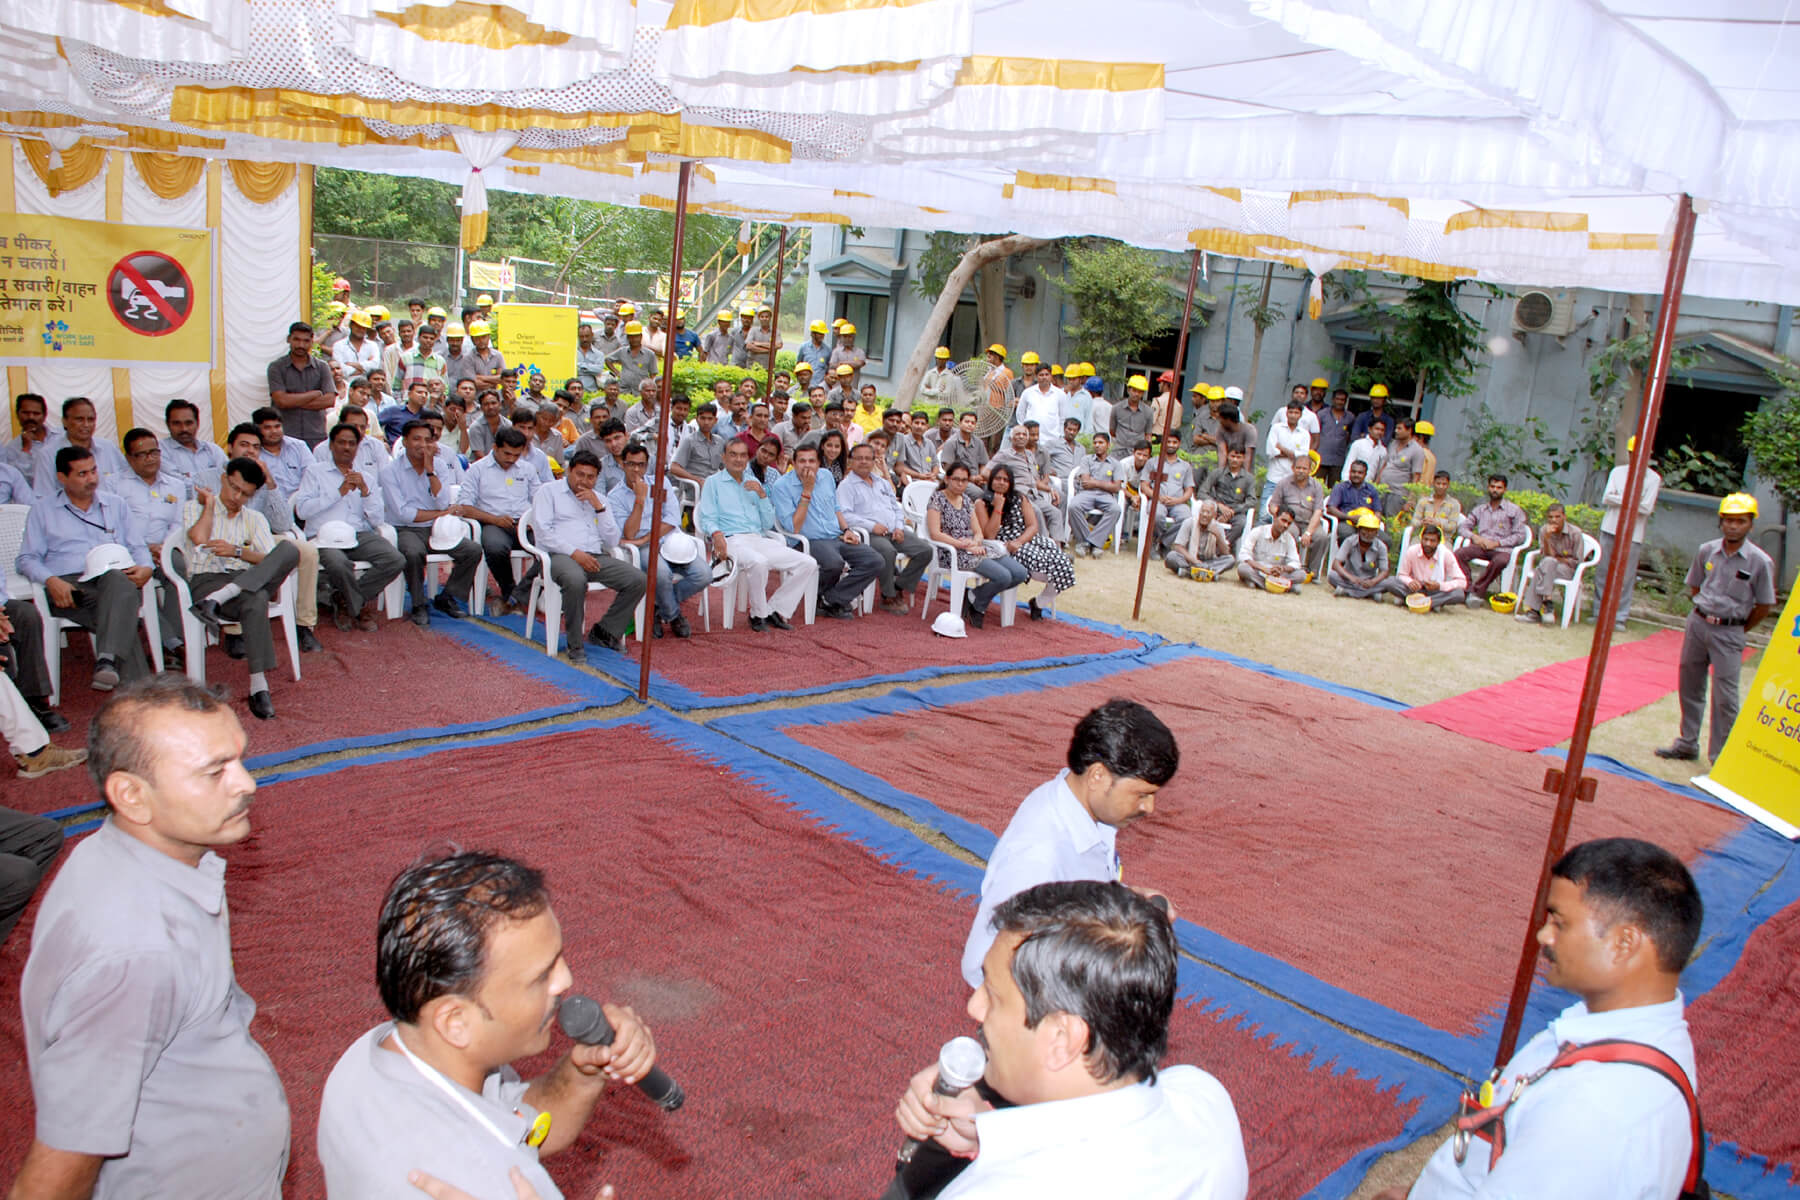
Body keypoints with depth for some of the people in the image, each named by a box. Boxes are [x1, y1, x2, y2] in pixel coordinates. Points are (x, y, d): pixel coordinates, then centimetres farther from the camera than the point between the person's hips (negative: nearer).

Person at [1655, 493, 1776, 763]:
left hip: (1729, 632, -4)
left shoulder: (1760, 562, -10)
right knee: (1690, 687, 13)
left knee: (1725, 698, -4)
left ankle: (1721, 758, 6)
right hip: (1697, 623, 4)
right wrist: (1704, 614, 10)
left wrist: (1737, 630, 4)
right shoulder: (1706, 551, 1)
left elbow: (1763, 606, -2)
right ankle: (1687, 743, 28)